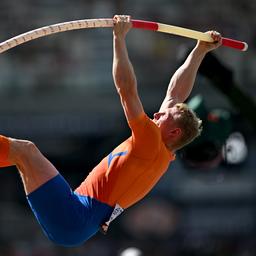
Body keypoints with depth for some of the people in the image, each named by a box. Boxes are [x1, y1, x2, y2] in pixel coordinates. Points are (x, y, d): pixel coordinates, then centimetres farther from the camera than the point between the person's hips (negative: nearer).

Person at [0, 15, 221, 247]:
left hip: (72, 222, -10)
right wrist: (200, 52, 29)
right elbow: (176, 93, 26)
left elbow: (127, 89, -14)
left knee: (24, 149, -17)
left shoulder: (152, 142, -9)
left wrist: (119, 38, -11)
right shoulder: (164, 154, 17)